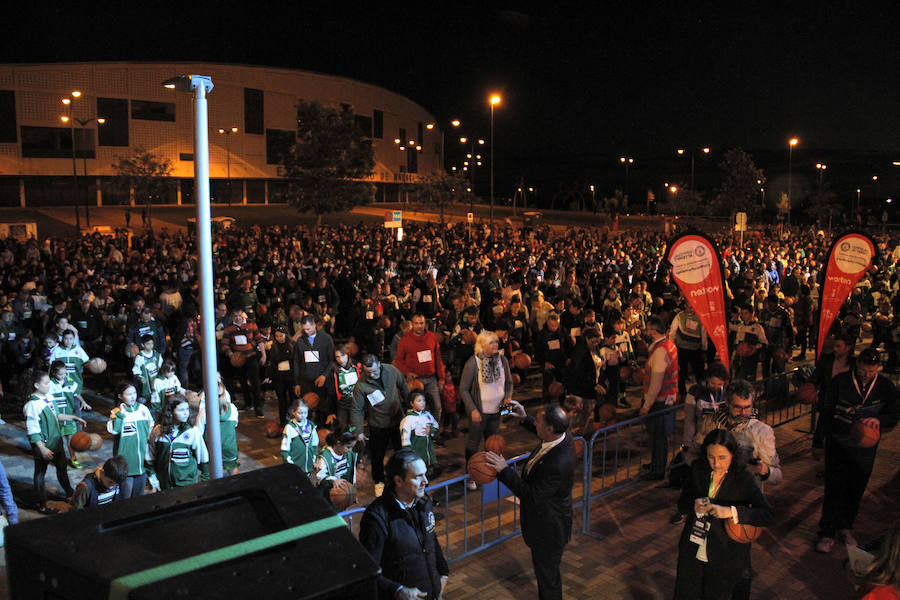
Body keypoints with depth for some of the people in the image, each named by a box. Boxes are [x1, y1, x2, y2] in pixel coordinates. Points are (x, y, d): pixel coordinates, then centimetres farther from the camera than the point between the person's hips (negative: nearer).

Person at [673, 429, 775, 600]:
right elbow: (681, 504, -1)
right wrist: (694, 506, -24)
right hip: (692, 552, 3)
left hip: (723, 559, -3)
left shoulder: (743, 480, -15)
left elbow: (768, 516, -25)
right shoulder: (698, 469, -5)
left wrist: (731, 512, -37)